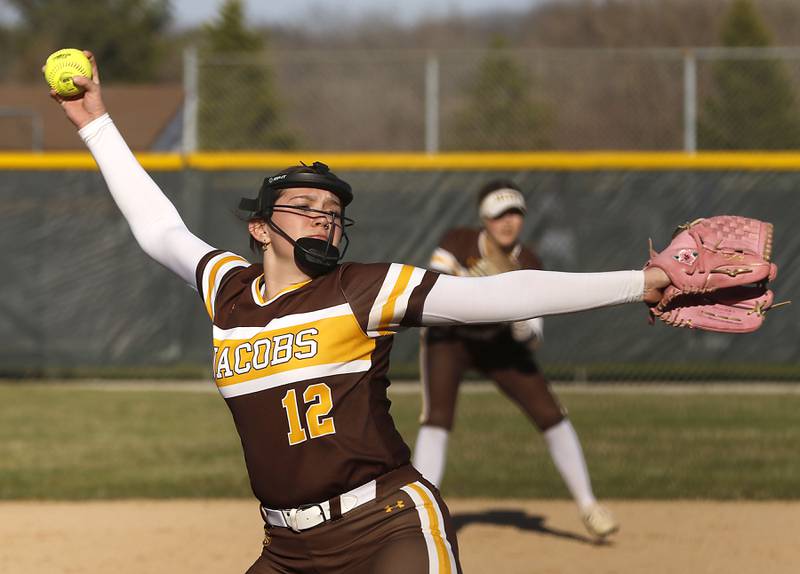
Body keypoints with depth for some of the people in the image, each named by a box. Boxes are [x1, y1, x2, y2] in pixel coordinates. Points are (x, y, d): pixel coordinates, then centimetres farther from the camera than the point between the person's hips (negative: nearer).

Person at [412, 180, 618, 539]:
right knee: (437, 418, -23)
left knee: (550, 414, -6)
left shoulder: (529, 266, -14)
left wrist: (525, 327, -36)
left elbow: (532, 338, -13)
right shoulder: (459, 244, -20)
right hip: (449, 339, -2)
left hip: (498, 343, 3)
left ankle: (587, 506, 6)